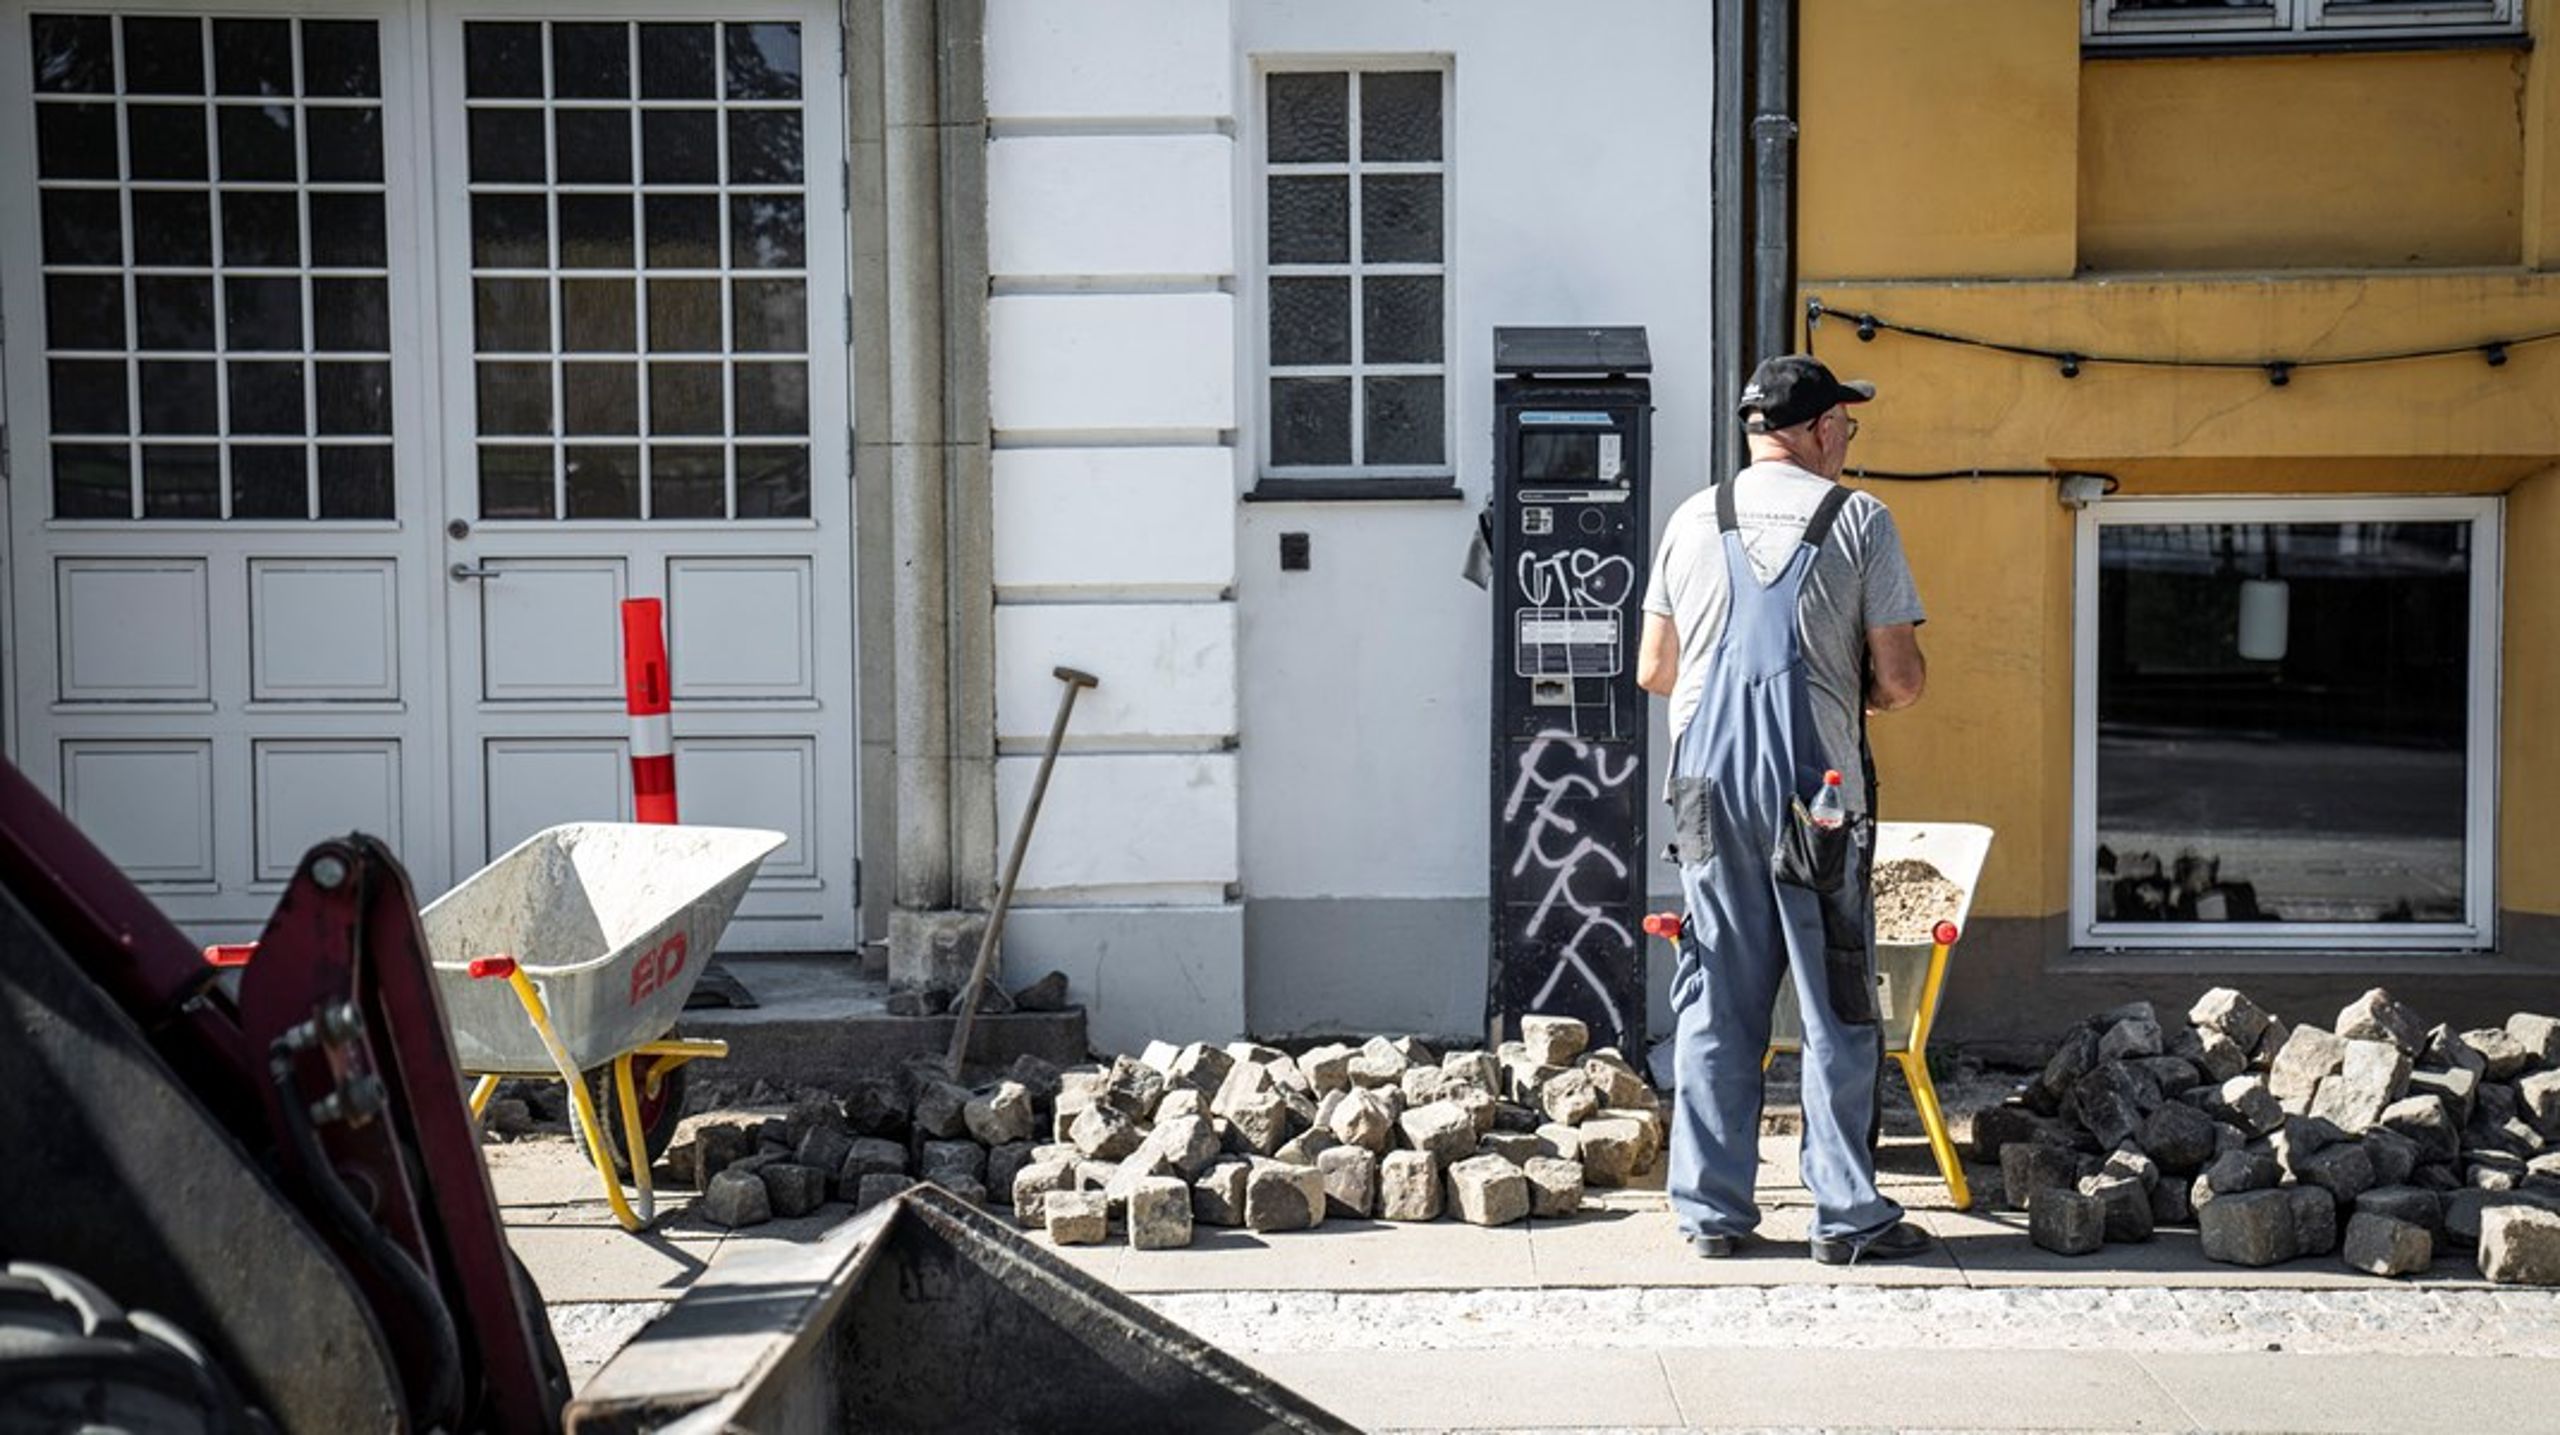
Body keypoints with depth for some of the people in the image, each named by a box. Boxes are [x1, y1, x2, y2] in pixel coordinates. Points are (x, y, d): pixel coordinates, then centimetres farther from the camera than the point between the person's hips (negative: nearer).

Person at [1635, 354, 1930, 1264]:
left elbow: (1653, 671, 10)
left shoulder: (1693, 521, 8)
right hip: (1817, 789, -3)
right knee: (1837, 1012, 5)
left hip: (1710, 787, 3)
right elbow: (1900, 678, -4)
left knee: (1717, 1005, 9)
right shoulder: (1857, 519, -2)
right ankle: (1847, 1215, 9)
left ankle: (1711, 1209, 14)